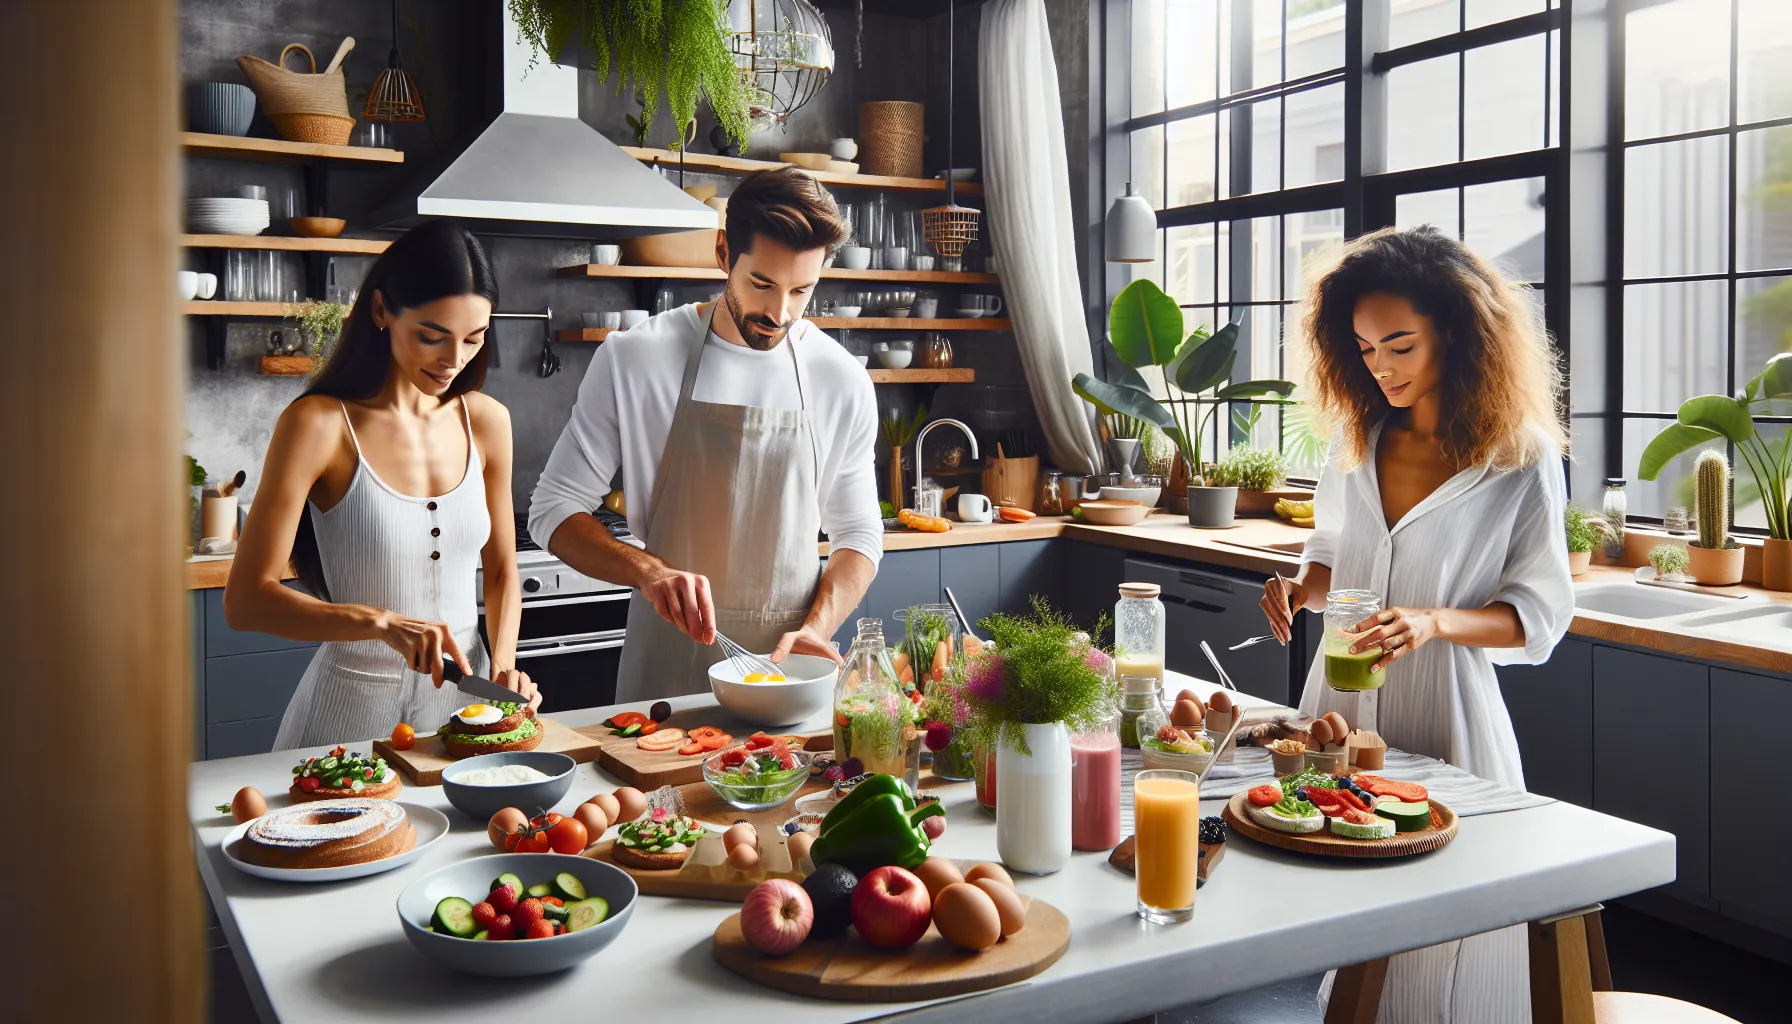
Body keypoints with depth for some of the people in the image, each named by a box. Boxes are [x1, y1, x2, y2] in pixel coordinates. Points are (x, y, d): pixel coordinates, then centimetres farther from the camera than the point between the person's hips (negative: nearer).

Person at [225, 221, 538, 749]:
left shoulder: (486, 421, 1)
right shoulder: (319, 424, -13)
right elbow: (245, 600, -16)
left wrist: (503, 665, -5)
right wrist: (384, 622, -27)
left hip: (462, 697, 4)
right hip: (354, 705, -4)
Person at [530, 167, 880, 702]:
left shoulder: (843, 380, -1)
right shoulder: (634, 358, -8)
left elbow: (858, 534, 7)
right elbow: (553, 511, -4)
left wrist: (817, 628, -11)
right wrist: (647, 570, -22)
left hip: (789, 660, 2)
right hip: (667, 667, -1)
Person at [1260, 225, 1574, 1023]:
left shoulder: (1523, 457, -7)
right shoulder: (1358, 437, 7)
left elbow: (1540, 612, -7)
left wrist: (1435, 622, -24)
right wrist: (1302, 588, -5)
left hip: (1445, 718, -4)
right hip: (1339, 708, 5)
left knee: (1439, 952, 4)